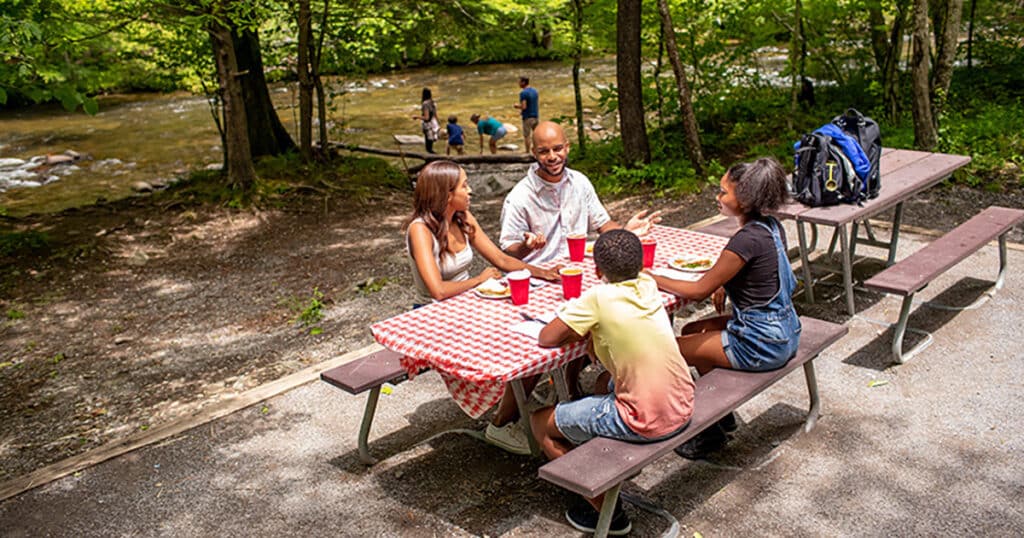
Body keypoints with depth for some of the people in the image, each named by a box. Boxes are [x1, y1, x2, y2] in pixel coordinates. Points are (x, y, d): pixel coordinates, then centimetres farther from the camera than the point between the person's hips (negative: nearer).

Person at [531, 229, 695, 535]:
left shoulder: (598, 298, -16)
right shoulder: (648, 284, 2)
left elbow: (545, 339, -12)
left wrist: (580, 332, 5)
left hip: (646, 424, -8)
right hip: (683, 409, 8)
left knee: (541, 423, 7)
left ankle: (605, 509, 14)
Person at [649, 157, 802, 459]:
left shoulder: (748, 240, -24)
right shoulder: (772, 227, 3)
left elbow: (699, 291, -18)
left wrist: (652, 279, -8)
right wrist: (724, 284, 5)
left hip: (762, 345, -10)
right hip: (784, 331, 10)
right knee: (692, 332, 22)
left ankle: (709, 433, 16)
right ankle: (723, 415, 29)